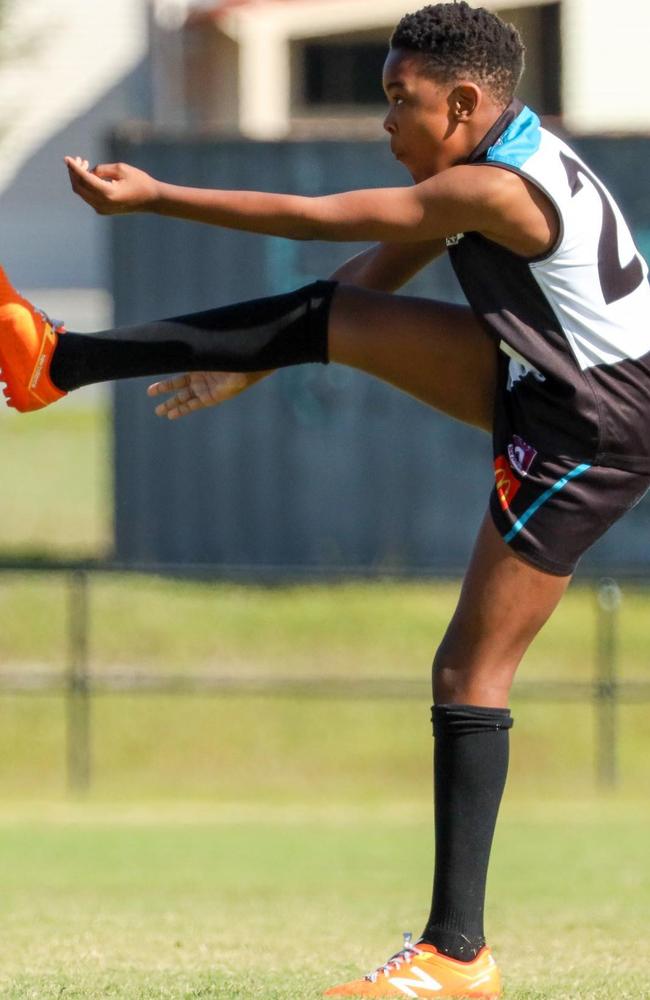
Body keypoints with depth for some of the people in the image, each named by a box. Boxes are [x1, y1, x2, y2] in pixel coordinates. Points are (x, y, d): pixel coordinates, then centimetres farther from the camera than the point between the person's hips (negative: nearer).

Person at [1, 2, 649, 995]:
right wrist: (250, 365, 20)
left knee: (470, 672, -8)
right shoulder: (498, 161, 5)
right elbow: (379, 272, 16)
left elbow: (314, 217, -19)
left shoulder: (497, 191, -25)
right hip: (540, 385, 10)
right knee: (328, 317, 2)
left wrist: (151, 197, -11)